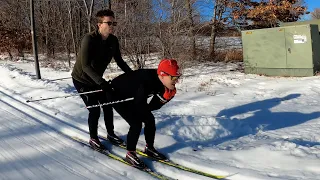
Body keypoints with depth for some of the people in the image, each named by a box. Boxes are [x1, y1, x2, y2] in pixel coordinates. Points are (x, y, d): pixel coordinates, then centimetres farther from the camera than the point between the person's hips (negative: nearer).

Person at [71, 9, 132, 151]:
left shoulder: (113, 40, -9)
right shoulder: (89, 39, -29)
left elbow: (119, 61, 1)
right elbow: (85, 66, -37)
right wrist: (101, 82, -49)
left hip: (97, 79, 6)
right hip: (82, 79, -6)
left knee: (108, 106, 7)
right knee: (94, 110, -9)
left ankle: (110, 134, 27)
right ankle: (93, 139, 12)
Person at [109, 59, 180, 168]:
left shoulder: (161, 84, -13)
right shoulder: (147, 81, -38)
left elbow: (153, 106, -11)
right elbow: (140, 107, -33)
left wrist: (166, 97, -27)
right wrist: (163, 98, -28)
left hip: (132, 97, 8)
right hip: (116, 95, -8)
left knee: (150, 119, 5)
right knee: (136, 123, -17)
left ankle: (149, 148, 23)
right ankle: (130, 154, 1)